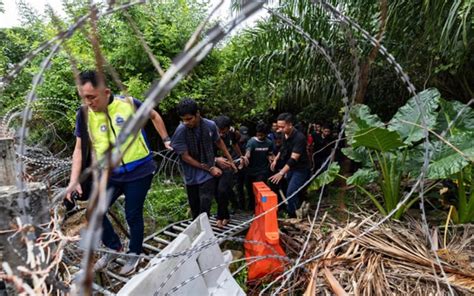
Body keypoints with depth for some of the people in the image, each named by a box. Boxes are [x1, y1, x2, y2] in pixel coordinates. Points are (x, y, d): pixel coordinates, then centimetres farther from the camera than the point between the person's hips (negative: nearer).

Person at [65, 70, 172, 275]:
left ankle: (134, 254, 31)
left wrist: (165, 139, 5)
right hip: (110, 174, 4)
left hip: (139, 171, -3)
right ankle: (114, 247, 29)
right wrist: (74, 181, -9)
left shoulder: (128, 104, -12)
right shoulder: (84, 114, -5)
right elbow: (80, 149, -1)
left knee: (133, 215, 5)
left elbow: (154, 116, 7)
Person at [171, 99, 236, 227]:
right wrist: (209, 168, -13)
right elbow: (185, 156, -15)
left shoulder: (210, 125, -12)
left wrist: (230, 160, 17)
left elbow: (219, 142, 8)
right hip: (192, 176, 0)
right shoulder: (181, 130, -19)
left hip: (208, 175, 0)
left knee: (204, 209, -8)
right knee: (195, 209, 14)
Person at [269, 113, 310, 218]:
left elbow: (293, 159, -34)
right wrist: (276, 159, 6)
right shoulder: (285, 135, -2)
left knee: (291, 193, -13)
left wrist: (281, 173, -41)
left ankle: (293, 217, 2)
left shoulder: (299, 138, -28)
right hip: (290, 167, 8)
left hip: (300, 169, -8)